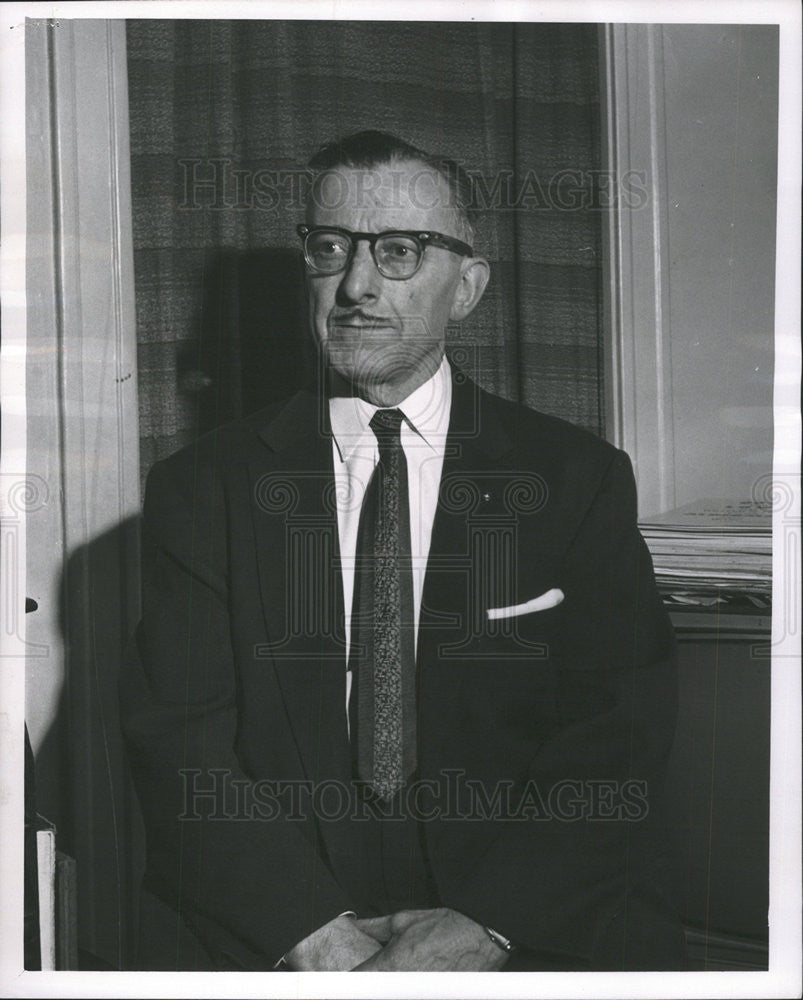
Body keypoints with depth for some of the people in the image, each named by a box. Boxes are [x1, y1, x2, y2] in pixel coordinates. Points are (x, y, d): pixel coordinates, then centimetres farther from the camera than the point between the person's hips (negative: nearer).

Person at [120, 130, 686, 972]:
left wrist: (479, 924, -14)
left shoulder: (579, 478, 8)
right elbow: (177, 735, 0)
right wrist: (314, 933, -14)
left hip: (535, 926, 0)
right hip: (278, 937, 0)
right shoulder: (202, 490, 8)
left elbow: (620, 728, 0)